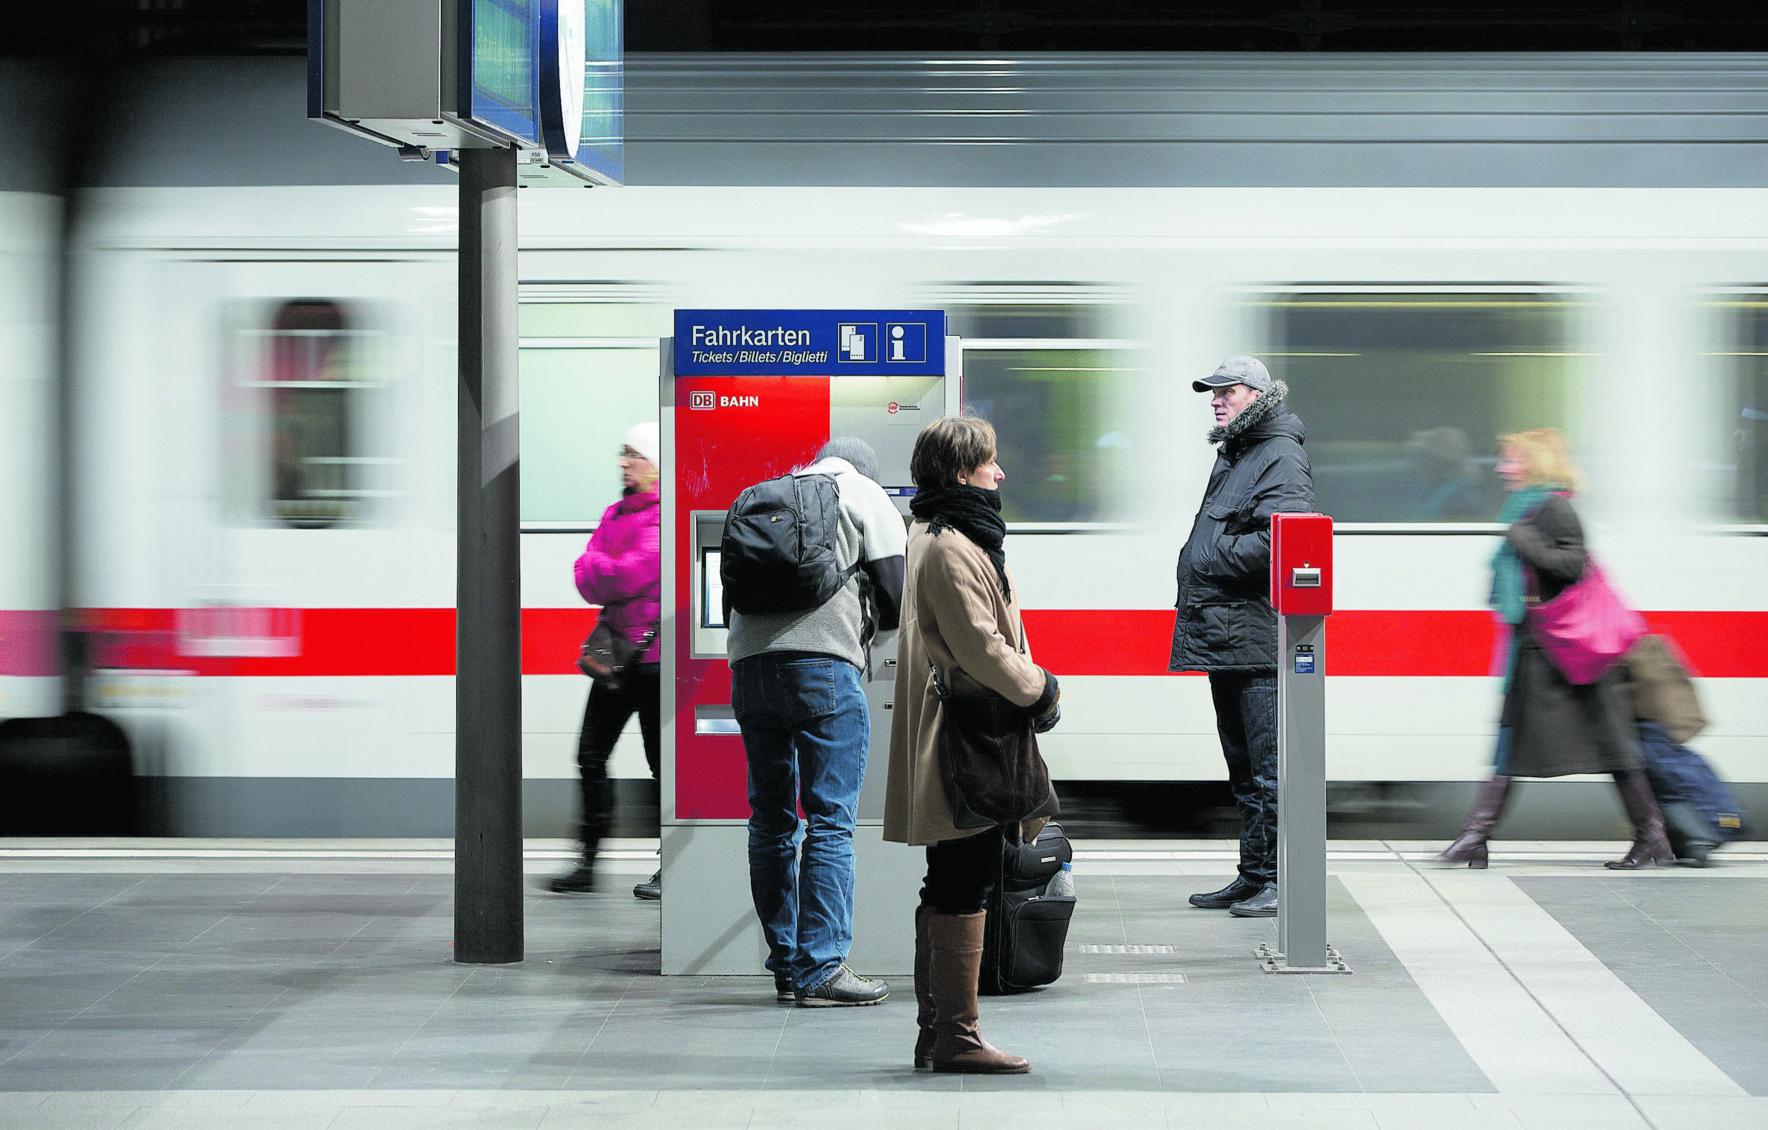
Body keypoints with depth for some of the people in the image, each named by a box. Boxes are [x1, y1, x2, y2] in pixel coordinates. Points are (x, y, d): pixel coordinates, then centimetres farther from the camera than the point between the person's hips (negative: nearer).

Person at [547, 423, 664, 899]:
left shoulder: (670, 514, -11)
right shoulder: (616, 513, 15)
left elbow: (636, 572, -20)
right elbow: (586, 574, 6)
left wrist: (596, 569, -3)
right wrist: (610, 575, -15)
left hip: (657, 654, -8)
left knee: (662, 759, -2)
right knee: (591, 754, 7)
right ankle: (588, 863, 14)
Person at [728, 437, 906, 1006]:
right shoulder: (865, 495, 10)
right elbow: (898, 598, 4)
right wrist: (862, 618, 23)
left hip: (748, 664, 5)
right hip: (822, 665, -5)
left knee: (771, 821, 12)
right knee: (830, 821, -3)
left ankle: (785, 964, 16)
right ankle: (821, 969, -6)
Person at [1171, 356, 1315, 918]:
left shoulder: (1282, 458, -10)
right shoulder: (1230, 456, 21)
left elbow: (1281, 541, -24)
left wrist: (1211, 556, -13)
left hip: (1260, 641, -10)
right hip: (1224, 639, 10)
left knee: (1269, 768, -8)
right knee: (1242, 767, 15)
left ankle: (1282, 882, -5)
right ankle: (1253, 876, 22)